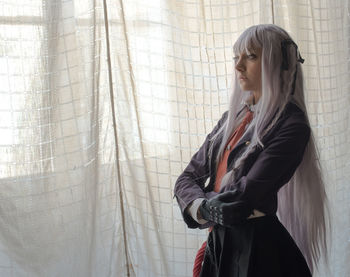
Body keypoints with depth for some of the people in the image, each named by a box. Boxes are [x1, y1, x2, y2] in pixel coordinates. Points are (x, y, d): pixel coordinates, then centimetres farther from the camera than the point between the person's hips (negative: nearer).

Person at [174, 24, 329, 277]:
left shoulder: (291, 126, -16)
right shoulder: (233, 118, 7)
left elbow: (243, 198, -23)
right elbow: (187, 179, 4)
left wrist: (200, 207, -7)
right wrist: (201, 207, -15)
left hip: (261, 253, -6)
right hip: (218, 244, 7)